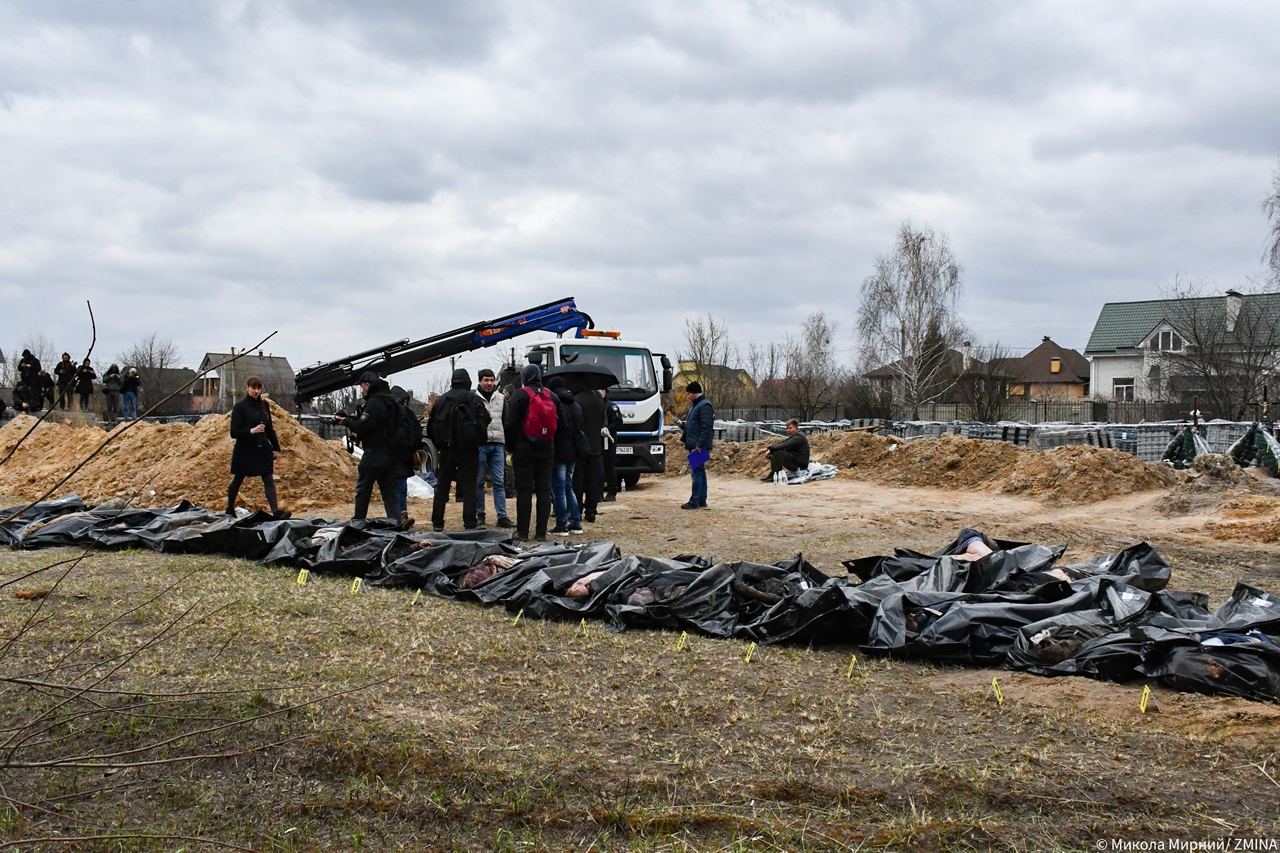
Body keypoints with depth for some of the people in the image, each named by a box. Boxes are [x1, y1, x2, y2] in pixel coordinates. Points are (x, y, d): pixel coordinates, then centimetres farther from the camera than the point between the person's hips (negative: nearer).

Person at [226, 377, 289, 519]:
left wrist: (276, 448, 10)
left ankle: (276, 511, -13)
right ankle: (229, 509, 27)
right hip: (245, 450, -4)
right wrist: (251, 431, -27)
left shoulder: (264, 405, 7)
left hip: (263, 449, 4)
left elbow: (270, 429, 15)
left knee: (269, 480, -6)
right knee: (237, 480, 10)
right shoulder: (240, 407, -8)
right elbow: (234, 432, -12)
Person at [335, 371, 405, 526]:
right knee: (389, 490, 8)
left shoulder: (374, 402, -15)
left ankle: (358, 520, 13)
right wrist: (350, 418, 10)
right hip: (390, 454, 8)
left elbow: (362, 426, -20)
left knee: (362, 489, 5)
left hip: (375, 453, -8)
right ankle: (395, 521, 1)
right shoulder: (390, 401, 14)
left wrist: (346, 421, -3)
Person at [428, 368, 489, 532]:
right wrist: (478, 440, 8)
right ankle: (470, 523, -3)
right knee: (469, 487, 1)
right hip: (469, 450, -3)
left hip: (447, 450, 3)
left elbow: (431, 427, 7)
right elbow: (484, 422, -9)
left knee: (442, 487, 10)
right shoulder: (475, 400, -5)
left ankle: (437, 523, 11)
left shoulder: (441, 400, 4)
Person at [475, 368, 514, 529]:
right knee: (478, 481, 3)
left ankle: (502, 516, 0)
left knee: (499, 482, 1)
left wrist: (506, 443, 10)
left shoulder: (501, 398, 12)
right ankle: (479, 514, 12)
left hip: (498, 444, 3)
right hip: (479, 444, -3)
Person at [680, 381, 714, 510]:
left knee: (697, 472, -9)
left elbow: (706, 427, -21)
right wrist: (687, 443, 19)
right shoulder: (694, 405, 19)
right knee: (700, 472, 12)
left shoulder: (705, 406, -13)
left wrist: (700, 445, -22)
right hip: (694, 446, 10)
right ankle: (702, 500, 17)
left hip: (699, 447, -10)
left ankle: (695, 501, -8)